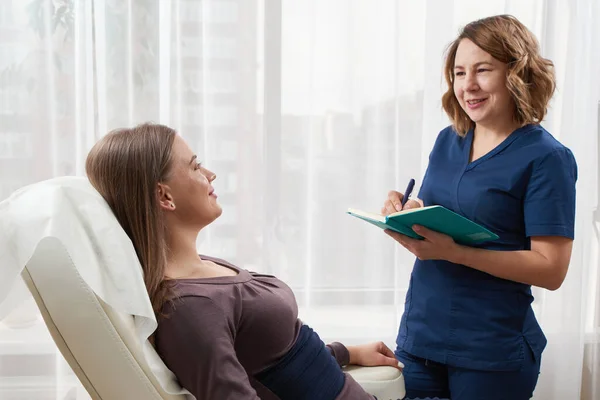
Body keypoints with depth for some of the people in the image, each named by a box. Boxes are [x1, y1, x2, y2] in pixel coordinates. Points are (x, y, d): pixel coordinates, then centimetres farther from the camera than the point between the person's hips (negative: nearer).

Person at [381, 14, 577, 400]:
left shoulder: (546, 158, -11)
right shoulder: (447, 141, 7)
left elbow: (551, 269, -15)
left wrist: (454, 252, -24)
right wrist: (408, 213, -8)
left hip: (492, 350, -5)